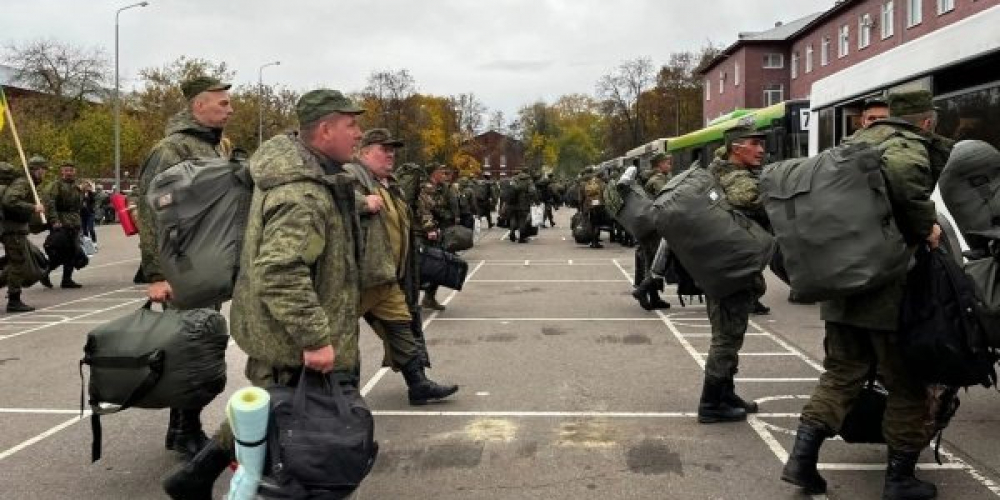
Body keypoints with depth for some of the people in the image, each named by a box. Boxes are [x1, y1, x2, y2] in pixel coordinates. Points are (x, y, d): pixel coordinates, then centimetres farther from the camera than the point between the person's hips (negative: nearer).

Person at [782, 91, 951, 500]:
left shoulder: (854, 141, 16)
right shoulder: (912, 145, -8)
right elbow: (901, 172, -33)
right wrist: (926, 225, -22)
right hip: (888, 285, -7)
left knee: (841, 374, 14)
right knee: (907, 383, 8)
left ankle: (803, 456, 4)